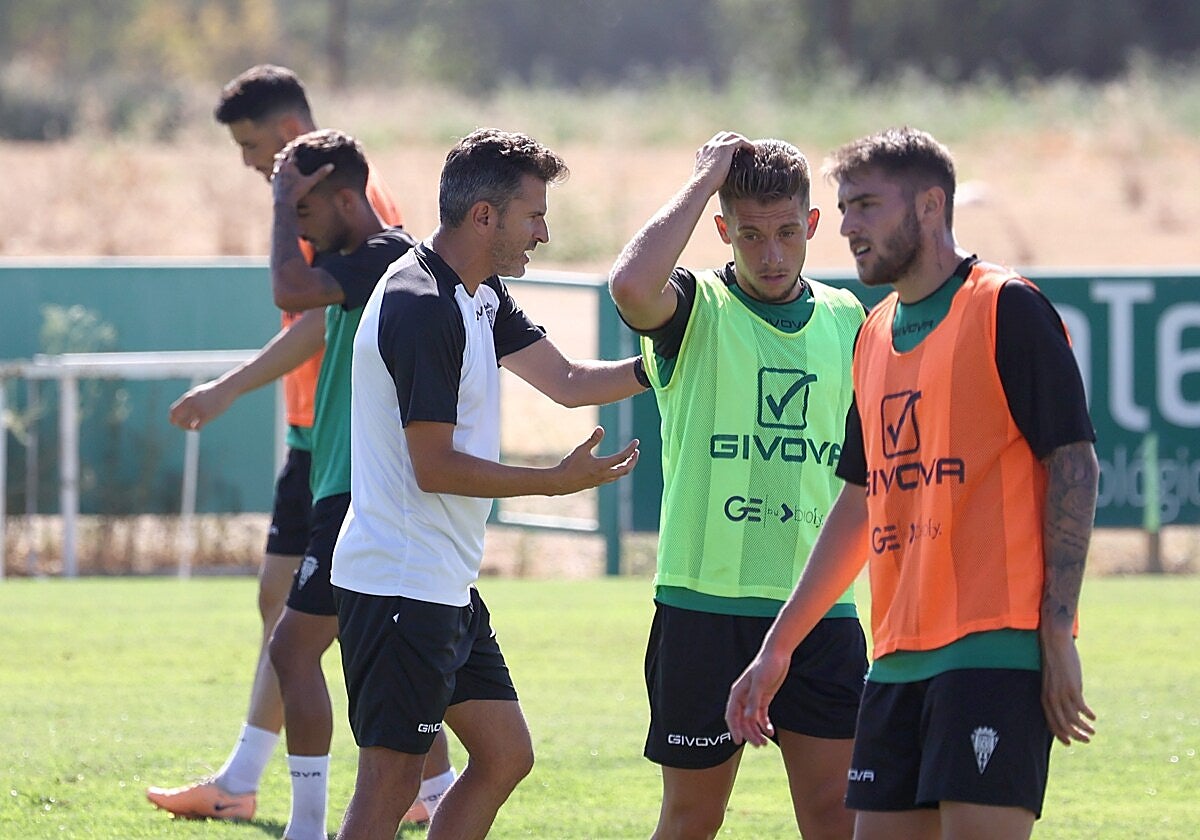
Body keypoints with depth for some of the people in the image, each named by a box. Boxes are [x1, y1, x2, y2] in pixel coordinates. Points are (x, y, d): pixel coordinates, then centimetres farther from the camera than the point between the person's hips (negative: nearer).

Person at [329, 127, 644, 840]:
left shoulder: (481, 294, 12)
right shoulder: (422, 307, -20)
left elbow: (566, 380, 21)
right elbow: (434, 467, -21)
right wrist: (555, 481, -16)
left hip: (448, 589, 10)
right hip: (402, 587, -10)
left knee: (505, 756, 13)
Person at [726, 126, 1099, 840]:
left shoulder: (1008, 309, -5)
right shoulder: (875, 336, 19)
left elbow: (1075, 465, -8)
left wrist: (1059, 635, -14)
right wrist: (777, 648, 23)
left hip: (996, 648, -8)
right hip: (898, 659, 8)